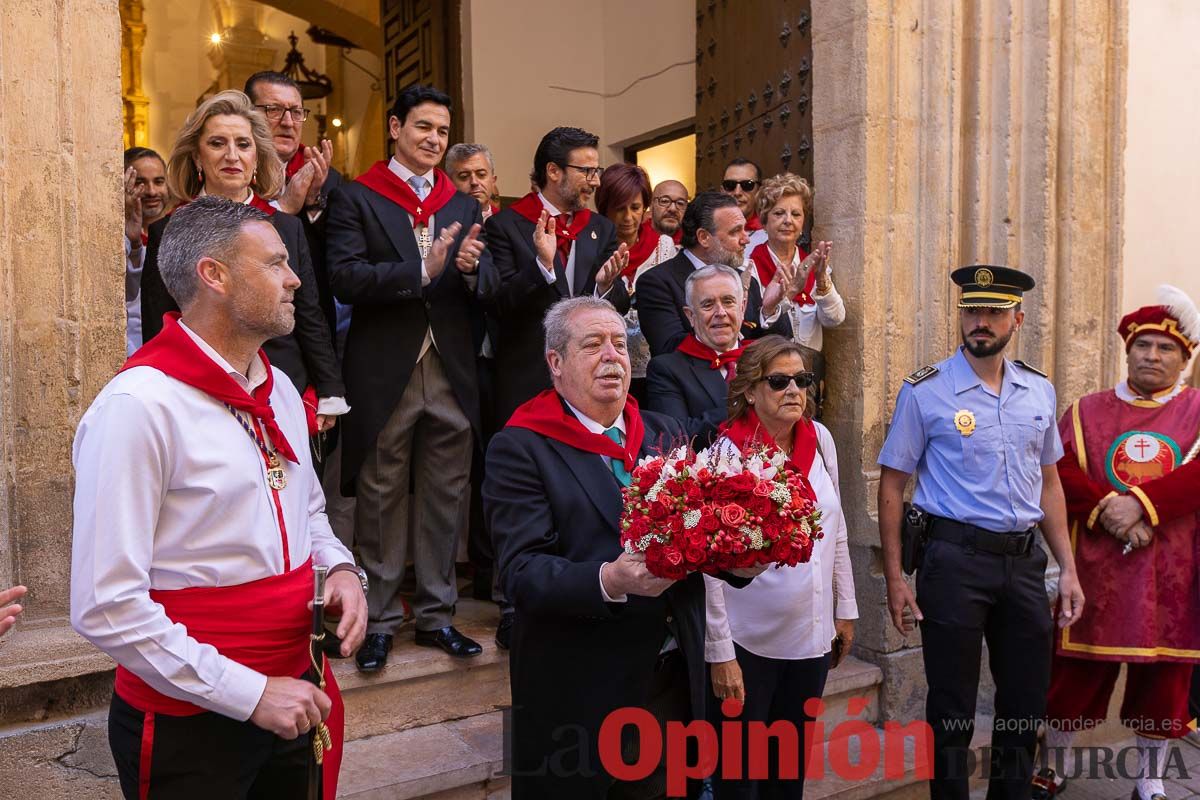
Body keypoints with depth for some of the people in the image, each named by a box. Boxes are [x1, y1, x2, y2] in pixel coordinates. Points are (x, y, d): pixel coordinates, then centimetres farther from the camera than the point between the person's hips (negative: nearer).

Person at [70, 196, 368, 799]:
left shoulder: (279, 390, 5)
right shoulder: (138, 406, -19)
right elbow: (106, 608, -22)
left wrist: (340, 567, -1)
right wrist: (249, 694, -20)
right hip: (188, 724, -7)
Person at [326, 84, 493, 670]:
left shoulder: (463, 206, 14)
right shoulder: (355, 198, 0)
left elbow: (490, 285, 9)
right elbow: (346, 279, -13)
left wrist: (471, 268, -14)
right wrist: (423, 271, -22)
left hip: (451, 372, 4)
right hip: (384, 373, -4)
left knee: (443, 498, 10)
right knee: (382, 500, 6)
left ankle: (436, 614, 23)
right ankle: (378, 619, 19)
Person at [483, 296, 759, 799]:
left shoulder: (665, 433, 9)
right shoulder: (520, 449, -9)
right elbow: (521, 571, -17)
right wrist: (609, 582, -33)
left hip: (674, 678, 5)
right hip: (581, 695, -5)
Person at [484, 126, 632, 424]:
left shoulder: (602, 229, 9)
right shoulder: (505, 225, -5)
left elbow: (621, 308, 7)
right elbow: (499, 306, -11)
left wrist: (607, 285, -15)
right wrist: (541, 264, -25)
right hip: (527, 380, -4)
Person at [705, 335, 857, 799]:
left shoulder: (819, 439, 2)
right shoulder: (728, 452, -16)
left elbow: (836, 532, 11)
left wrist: (845, 609, 12)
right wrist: (719, 652, -15)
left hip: (812, 636, 5)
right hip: (748, 642, -5)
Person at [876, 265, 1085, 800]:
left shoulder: (1039, 391, 8)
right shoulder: (925, 391, -7)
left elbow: (1048, 482, 15)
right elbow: (892, 485, -5)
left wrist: (1067, 569, 11)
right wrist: (895, 579, -10)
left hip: (1025, 561, 5)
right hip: (955, 560, -4)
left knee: (1027, 706, 15)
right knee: (952, 712, 6)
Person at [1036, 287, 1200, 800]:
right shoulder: (1086, 412, 6)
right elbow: (1059, 473, -6)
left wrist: (1143, 505, -23)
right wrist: (1107, 511, -20)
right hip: (1096, 574, 0)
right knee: (1071, 679, 8)